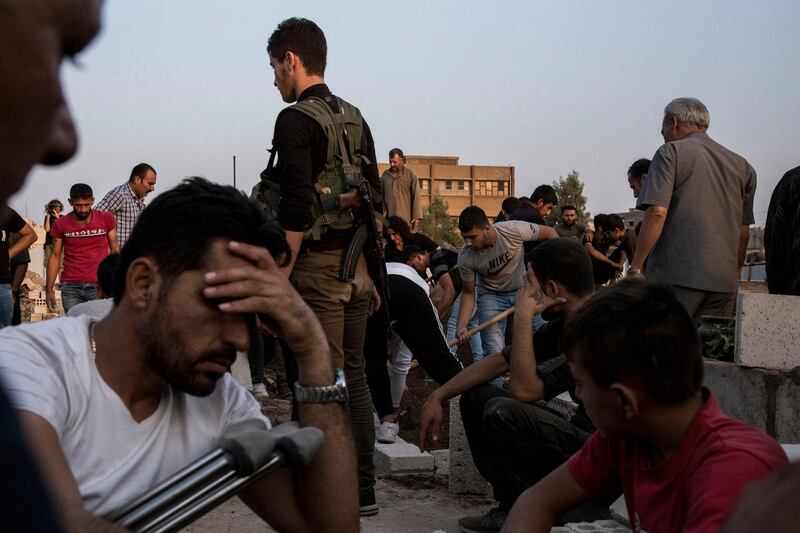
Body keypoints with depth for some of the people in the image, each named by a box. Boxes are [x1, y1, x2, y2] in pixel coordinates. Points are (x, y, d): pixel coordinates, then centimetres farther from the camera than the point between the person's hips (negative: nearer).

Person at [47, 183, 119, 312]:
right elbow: (55, 257, 10)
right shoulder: (61, 224, 5)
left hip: (98, 286, -1)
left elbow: (115, 251, 7)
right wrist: (49, 289, 5)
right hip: (70, 287, 1)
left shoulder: (106, 219, 2)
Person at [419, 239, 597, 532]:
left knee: (503, 413, -29)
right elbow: (501, 361, 13)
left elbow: (523, 388, -27)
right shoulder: (564, 325, 5)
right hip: (578, 434, 9)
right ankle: (511, 505, 4)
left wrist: (524, 315, -20)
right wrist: (439, 396, 9)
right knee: (475, 395, 8)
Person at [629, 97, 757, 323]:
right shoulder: (741, 165, 16)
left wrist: (635, 267, -9)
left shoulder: (671, 153, 0)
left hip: (676, 277, -5)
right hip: (724, 280, 6)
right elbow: (743, 232, 17)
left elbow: (657, 213, -12)